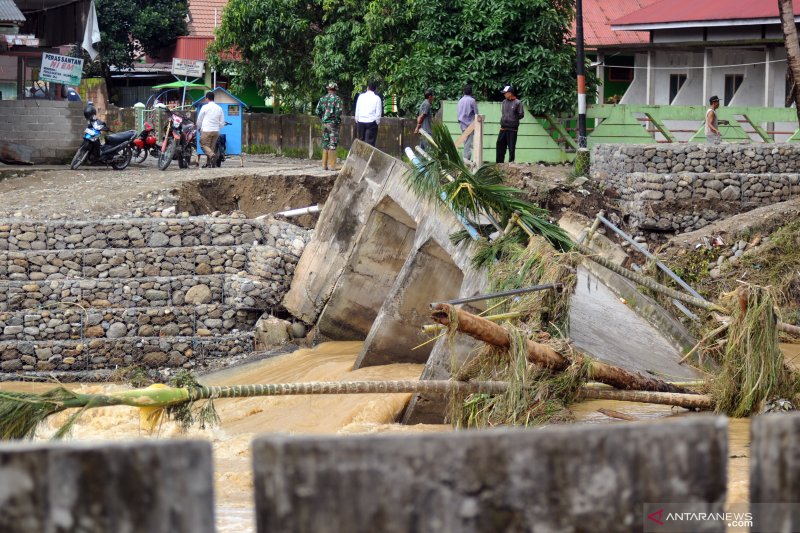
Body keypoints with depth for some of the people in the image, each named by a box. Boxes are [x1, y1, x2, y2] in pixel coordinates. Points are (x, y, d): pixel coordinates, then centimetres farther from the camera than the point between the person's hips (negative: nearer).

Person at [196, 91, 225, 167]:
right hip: (216, 131, 5)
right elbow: (222, 122, 13)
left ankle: (212, 155, -28)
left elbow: (199, 120, 5)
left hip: (206, 130, -5)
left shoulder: (205, 107, -3)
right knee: (212, 146, 12)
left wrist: (198, 128, 22)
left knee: (204, 145, -1)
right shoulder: (219, 108, 9)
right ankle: (208, 163, 10)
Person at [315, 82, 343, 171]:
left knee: (325, 144, 11)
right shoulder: (337, 99, -8)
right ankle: (332, 166, -6)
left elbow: (317, 111, 6)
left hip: (324, 123, 5)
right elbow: (338, 112, -16)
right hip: (333, 123, -5)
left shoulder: (322, 99, 7)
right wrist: (339, 122, -3)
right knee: (333, 144, -4)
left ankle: (324, 165, 11)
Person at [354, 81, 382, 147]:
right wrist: (377, 122, 8)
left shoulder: (361, 96, 3)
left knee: (361, 141, 12)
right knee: (370, 142, -4)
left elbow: (357, 109, 6)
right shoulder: (377, 98, -5)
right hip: (371, 122, -3)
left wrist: (357, 119, 16)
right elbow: (378, 112, -5)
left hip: (361, 122, 3)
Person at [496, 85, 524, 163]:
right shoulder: (504, 102, 10)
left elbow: (521, 114, -5)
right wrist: (503, 120, 9)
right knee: (500, 145, 6)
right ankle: (499, 162, 14)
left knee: (511, 147, -1)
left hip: (512, 129, -6)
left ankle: (511, 162, 7)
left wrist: (513, 119, -2)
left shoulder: (518, 103, -7)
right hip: (503, 128, 6)